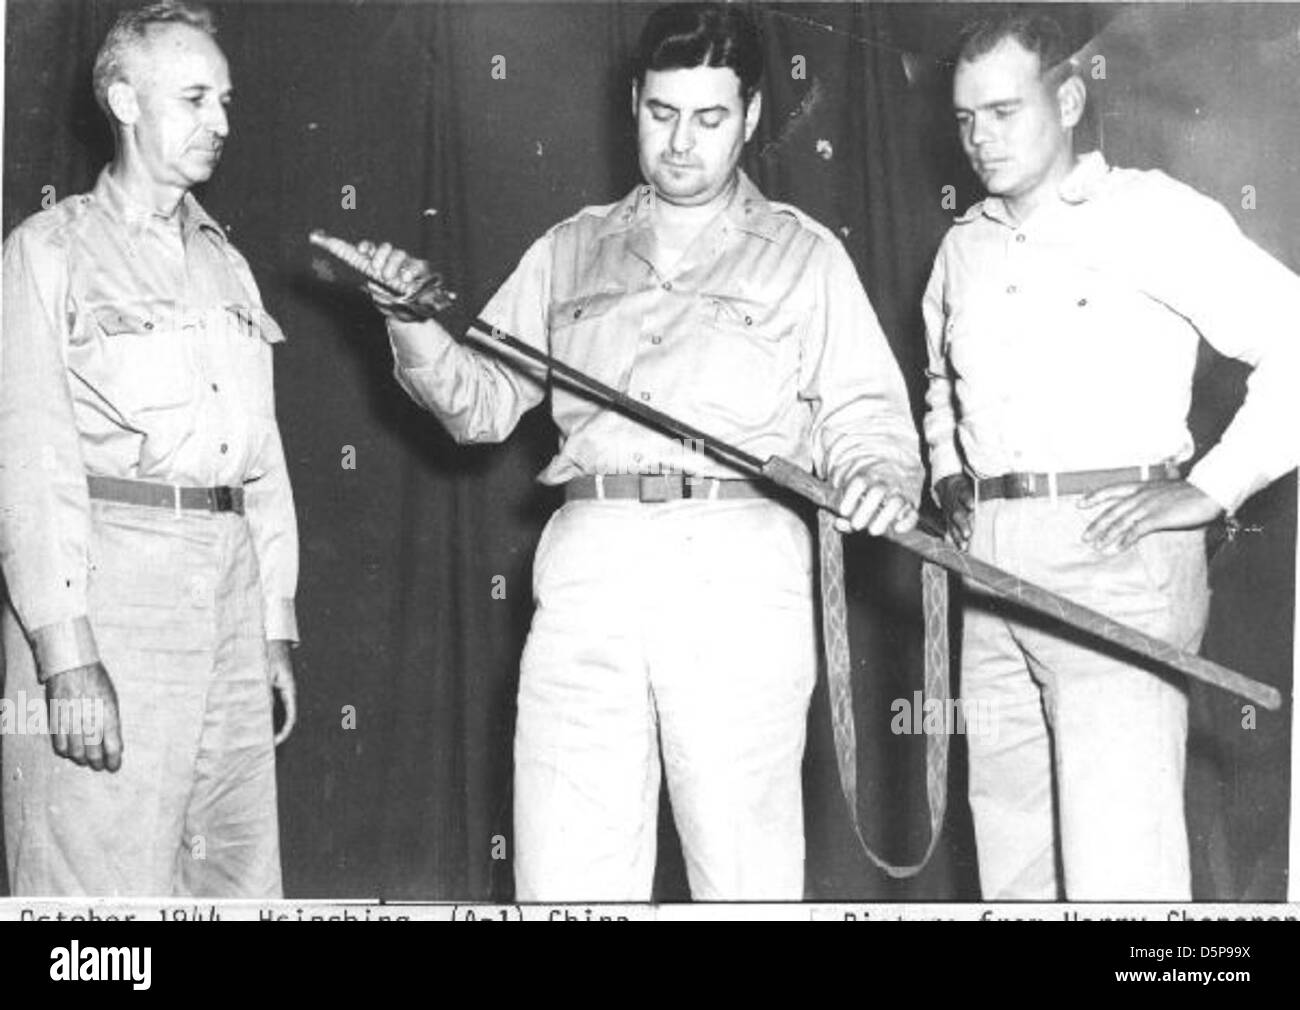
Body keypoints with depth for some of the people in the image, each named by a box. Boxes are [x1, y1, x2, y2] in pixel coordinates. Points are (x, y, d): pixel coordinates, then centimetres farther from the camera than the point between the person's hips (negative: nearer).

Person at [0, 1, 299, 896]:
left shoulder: (228, 267, 21)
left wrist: (278, 626, 14)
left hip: (231, 580, 6)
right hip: (108, 575, -6)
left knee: (242, 877, 5)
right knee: (103, 883, -8)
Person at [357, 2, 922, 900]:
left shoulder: (805, 256, 13)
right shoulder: (570, 252, 21)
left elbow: (864, 415, 7)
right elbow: (481, 402, 20)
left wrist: (879, 479, -14)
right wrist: (417, 326, 2)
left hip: (739, 573, -2)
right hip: (587, 566, 2)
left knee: (745, 871, -3)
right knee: (563, 871, -2)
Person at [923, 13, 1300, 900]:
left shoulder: (1151, 214, -2)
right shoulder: (965, 246, 19)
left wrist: (1209, 491, -13)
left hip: (1114, 555, -7)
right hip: (991, 562, 7)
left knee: (1117, 858, -12)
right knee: (1009, 839, 11)